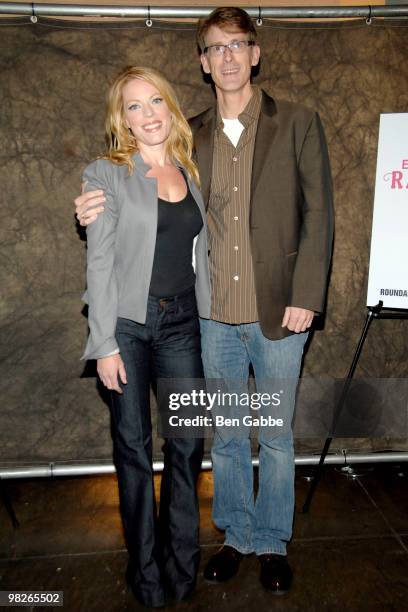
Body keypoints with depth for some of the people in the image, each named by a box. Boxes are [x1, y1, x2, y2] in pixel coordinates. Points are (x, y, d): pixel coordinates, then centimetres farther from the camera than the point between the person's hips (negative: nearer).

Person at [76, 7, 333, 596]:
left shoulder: (298, 123, 2)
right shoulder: (190, 136, 9)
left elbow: (318, 215, -1)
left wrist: (305, 298, -9)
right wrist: (105, 211, -9)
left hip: (277, 312, -2)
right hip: (213, 316, 2)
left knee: (275, 436, 12)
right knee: (226, 435, 15)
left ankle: (273, 543, 36)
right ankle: (236, 536, 38)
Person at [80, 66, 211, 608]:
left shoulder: (192, 173, 10)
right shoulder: (106, 175, -4)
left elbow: (200, 255, 13)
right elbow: (99, 264, -8)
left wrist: (210, 323, 11)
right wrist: (105, 345, -11)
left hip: (181, 322, 4)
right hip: (127, 323, -3)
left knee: (188, 443, 8)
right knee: (133, 447, 8)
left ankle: (182, 562, 31)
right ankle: (145, 566, 29)